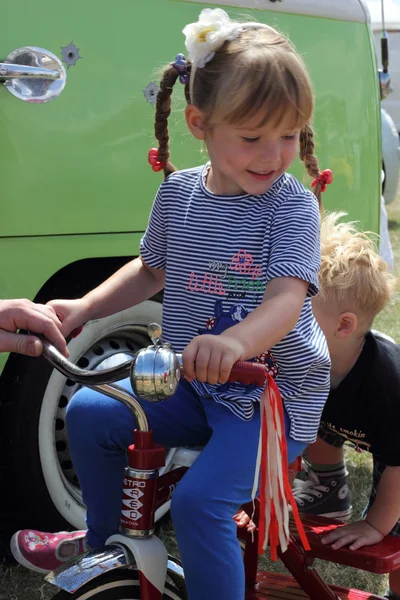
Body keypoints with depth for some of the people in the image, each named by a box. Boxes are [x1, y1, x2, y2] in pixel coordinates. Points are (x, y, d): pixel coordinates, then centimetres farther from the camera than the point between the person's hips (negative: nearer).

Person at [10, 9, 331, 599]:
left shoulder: (293, 203, -16)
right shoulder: (178, 194, 0)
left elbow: (286, 299, -29)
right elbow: (151, 270, 17)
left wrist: (237, 341, -51)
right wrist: (84, 307, 3)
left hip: (276, 394, -6)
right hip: (193, 382, 6)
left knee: (199, 500, -24)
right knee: (89, 413, 3)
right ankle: (103, 539, 27)